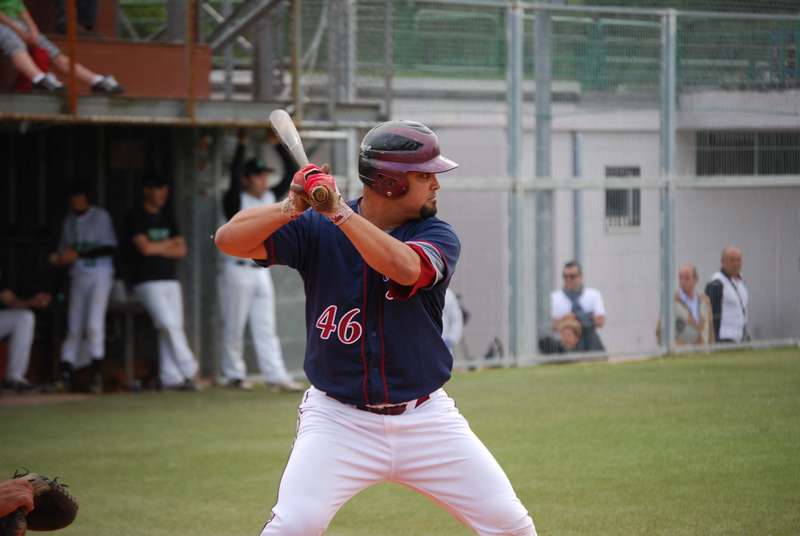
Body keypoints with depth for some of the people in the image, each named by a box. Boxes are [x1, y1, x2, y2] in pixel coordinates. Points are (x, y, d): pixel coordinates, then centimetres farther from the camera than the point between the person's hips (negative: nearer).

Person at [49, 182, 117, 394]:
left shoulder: (100, 216, -2)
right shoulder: (69, 221, 13)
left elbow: (109, 248, -9)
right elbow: (65, 250, 19)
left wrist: (79, 255, -15)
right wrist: (58, 258, -5)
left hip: (100, 274, -4)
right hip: (78, 276, 5)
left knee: (94, 323, -16)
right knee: (74, 326, -2)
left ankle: (97, 373, -13)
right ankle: (66, 374, -6)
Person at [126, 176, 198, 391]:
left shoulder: (167, 219, 18)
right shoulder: (137, 219, -2)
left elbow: (181, 250, 10)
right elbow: (145, 248, -14)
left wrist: (158, 248, -5)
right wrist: (169, 243, 1)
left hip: (171, 280, 6)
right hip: (148, 282, -6)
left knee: (173, 328, 0)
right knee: (168, 324, -18)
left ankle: (170, 378, 1)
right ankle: (188, 370, -19)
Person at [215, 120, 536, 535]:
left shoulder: (436, 236, -5)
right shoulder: (316, 230, -4)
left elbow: (405, 268, -28)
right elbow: (228, 240, -14)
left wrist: (339, 212, -34)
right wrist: (291, 207, -29)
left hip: (425, 419, 2)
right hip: (338, 419, -2)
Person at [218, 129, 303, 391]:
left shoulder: (270, 198, 10)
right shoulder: (236, 201, -8)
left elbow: (292, 174, 9)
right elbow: (234, 176, -25)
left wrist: (278, 145, 3)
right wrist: (241, 145, -19)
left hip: (261, 272, 6)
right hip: (237, 270, -6)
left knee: (266, 328, 2)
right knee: (234, 327, 3)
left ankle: (277, 376, -3)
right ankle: (234, 374, 13)